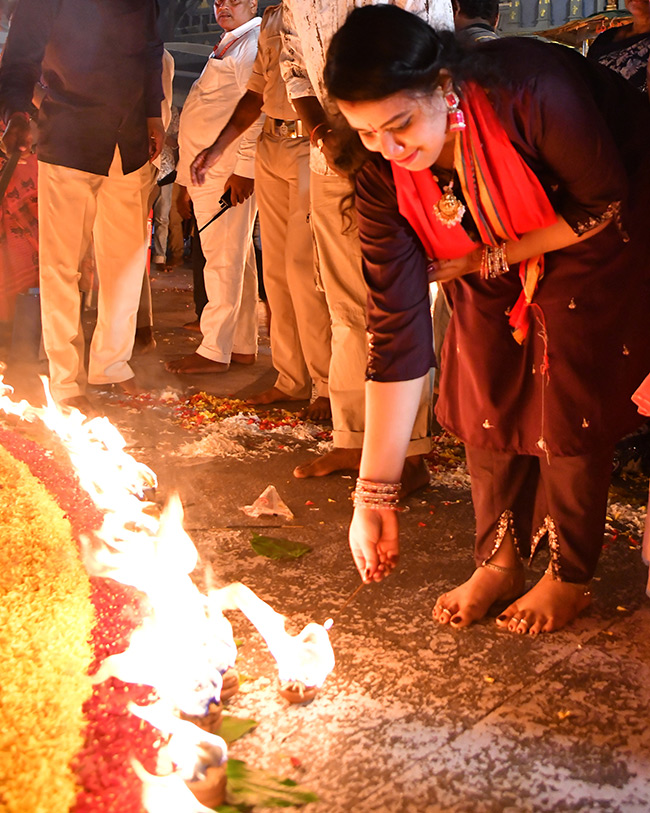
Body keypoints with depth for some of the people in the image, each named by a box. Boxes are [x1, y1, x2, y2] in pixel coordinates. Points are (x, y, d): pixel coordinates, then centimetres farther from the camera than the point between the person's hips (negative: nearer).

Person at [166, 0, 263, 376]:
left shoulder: (254, 44, -8)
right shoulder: (229, 45, 23)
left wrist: (244, 169, -24)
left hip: (229, 172, -10)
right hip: (210, 171, 10)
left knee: (223, 259, -9)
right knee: (237, 259, 11)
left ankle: (215, 351, -7)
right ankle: (243, 346, 17)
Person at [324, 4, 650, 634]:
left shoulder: (528, 91, -40)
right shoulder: (383, 182, -25)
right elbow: (396, 330, -25)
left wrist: (495, 259, -21)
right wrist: (374, 493, -27)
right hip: (498, 257, 4)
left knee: (571, 400, -8)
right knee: (486, 390, -1)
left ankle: (570, 578, 9)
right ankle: (499, 562, 16)